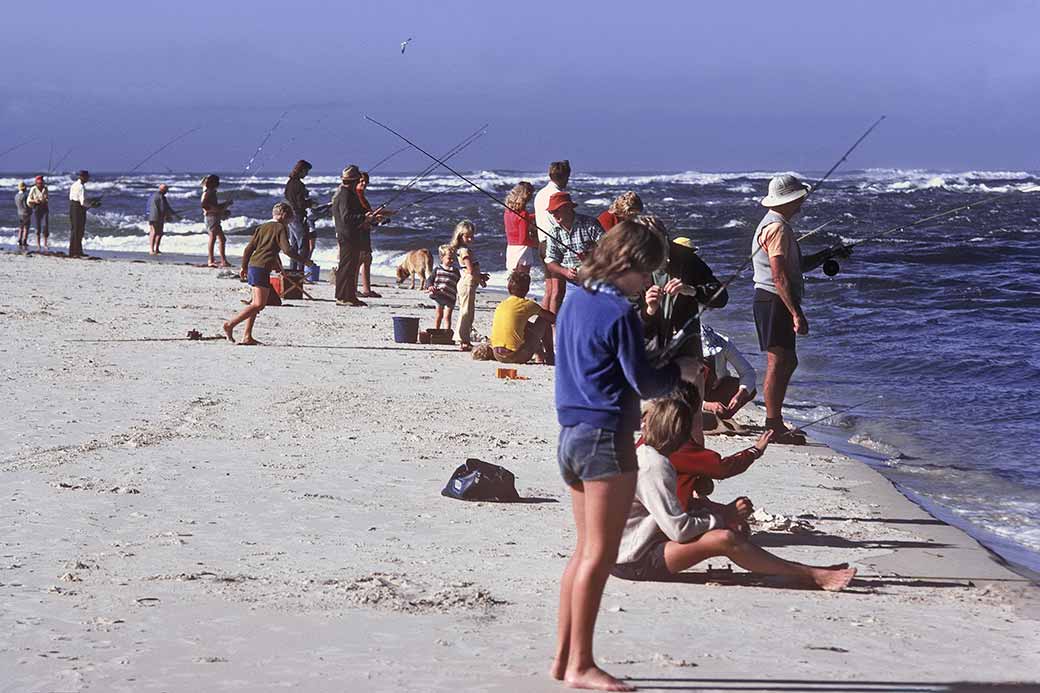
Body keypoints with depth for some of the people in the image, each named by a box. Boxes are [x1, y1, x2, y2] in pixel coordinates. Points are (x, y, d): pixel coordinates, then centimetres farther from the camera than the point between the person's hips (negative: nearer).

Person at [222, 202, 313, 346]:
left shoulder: (261, 227, 19)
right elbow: (287, 249, -13)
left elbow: (249, 248, 16)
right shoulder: (281, 228, -3)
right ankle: (230, 324, -17)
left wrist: (244, 266, 23)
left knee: (257, 303, 14)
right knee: (259, 304, -9)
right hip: (262, 268, -9)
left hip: (252, 266, 9)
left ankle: (247, 337, 10)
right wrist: (303, 261, -4)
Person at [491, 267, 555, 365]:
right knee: (544, 321, 14)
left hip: (498, 356, 6)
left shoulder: (500, 306, 11)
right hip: (516, 356, -6)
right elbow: (553, 318, 8)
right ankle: (550, 358, 22)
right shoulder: (528, 304, -2)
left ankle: (540, 356, 40)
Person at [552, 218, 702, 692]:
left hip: (571, 435, 9)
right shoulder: (619, 313, -15)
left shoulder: (575, 301, 11)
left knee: (585, 550, 14)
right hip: (606, 439, -9)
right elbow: (645, 384, -12)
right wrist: (683, 370, 6)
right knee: (599, 554, -4)